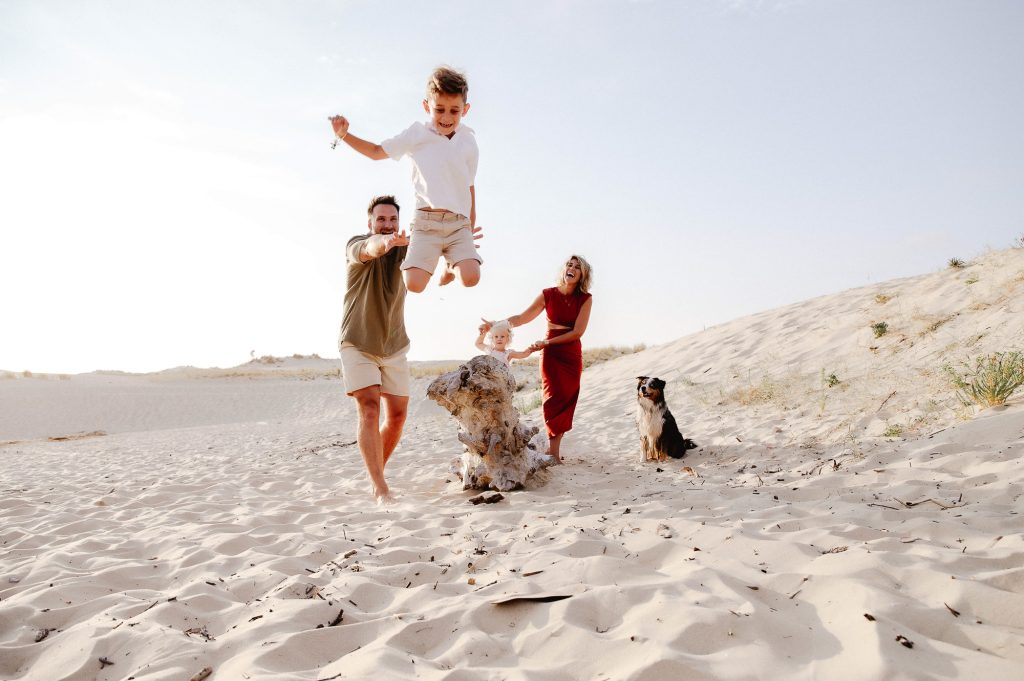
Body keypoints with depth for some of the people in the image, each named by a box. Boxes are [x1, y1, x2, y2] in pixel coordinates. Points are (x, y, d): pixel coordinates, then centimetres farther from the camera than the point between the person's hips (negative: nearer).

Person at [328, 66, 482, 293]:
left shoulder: (469, 142, 9)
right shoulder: (416, 135, 5)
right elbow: (377, 152, 16)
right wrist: (344, 135, 5)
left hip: (459, 223, 1)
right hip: (427, 220, -1)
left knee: (470, 277, -22)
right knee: (414, 283, -19)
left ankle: (451, 264, 17)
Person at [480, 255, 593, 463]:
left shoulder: (585, 299, -4)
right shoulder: (548, 294, -3)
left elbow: (578, 332, -10)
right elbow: (522, 317, 2)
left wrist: (546, 343, -14)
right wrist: (496, 325, -8)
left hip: (573, 354, 1)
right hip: (551, 353, -1)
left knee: (567, 399, -2)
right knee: (555, 397, -8)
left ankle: (554, 449, 4)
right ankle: (554, 451, -6)